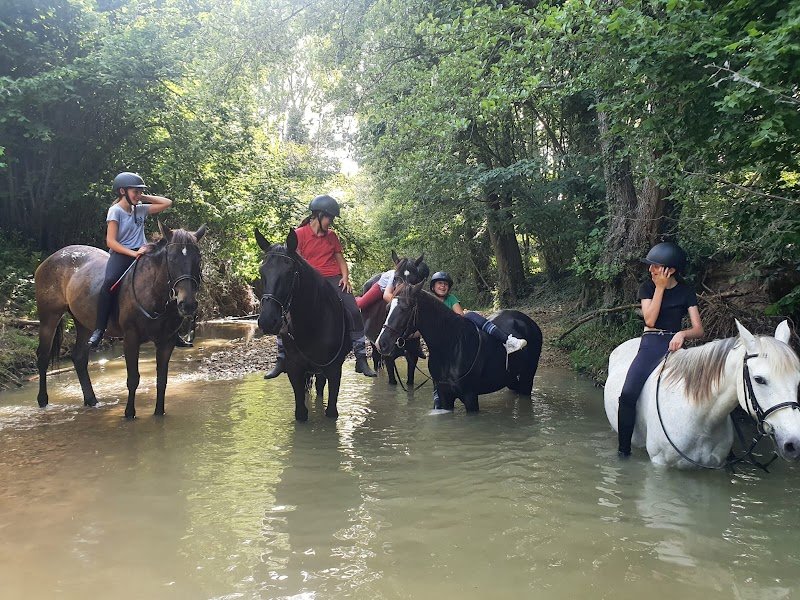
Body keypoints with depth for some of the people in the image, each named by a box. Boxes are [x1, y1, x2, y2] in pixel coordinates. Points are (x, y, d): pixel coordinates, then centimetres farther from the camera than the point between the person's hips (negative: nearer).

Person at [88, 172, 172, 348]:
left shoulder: (141, 209, 13)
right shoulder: (115, 211, -2)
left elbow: (167, 203, 17)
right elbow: (111, 241, -9)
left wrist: (144, 198, 11)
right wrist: (133, 253, -20)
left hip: (141, 253, 5)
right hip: (121, 254, -5)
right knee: (109, 281, -34)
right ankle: (99, 329, -27)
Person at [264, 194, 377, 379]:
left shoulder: (332, 236, 15)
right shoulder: (300, 234, 2)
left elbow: (341, 260, 18)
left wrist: (345, 277, 0)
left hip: (333, 279, 2)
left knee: (354, 311, -18)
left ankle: (361, 359, -12)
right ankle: (282, 359, -4)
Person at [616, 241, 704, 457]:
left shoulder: (686, 291, 6)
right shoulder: (648, 287, 8)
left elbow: (698, 329, 0)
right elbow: (649, 320, -8)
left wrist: (682, 333, -22)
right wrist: (659, 287, -8)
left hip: (674, 345, 0)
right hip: (650, 345, 0)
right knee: (628, 394, -21)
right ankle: (624, 449, -10)